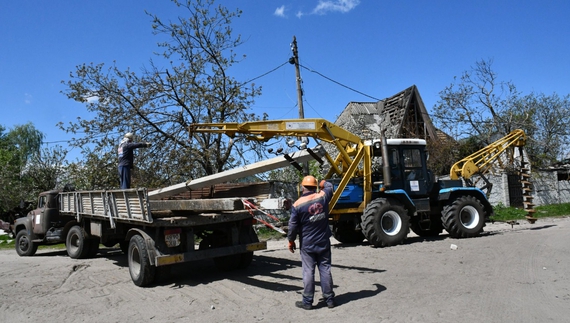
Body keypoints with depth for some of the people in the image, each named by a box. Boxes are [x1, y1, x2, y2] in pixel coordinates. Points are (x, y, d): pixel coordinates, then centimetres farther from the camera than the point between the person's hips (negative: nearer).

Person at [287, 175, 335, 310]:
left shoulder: (297, 205, -12)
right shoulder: (323, 196, -5)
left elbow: (293, 226, -7)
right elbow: (329, 187, 19)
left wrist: (291, 240, 8)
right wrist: (324, 183, 41)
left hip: (307, 244, -3)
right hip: (324, 242, 3)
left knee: (308, 271, 3)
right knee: (325, 269, 10)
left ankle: (307, 301, 11)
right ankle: (329, 299, 19)